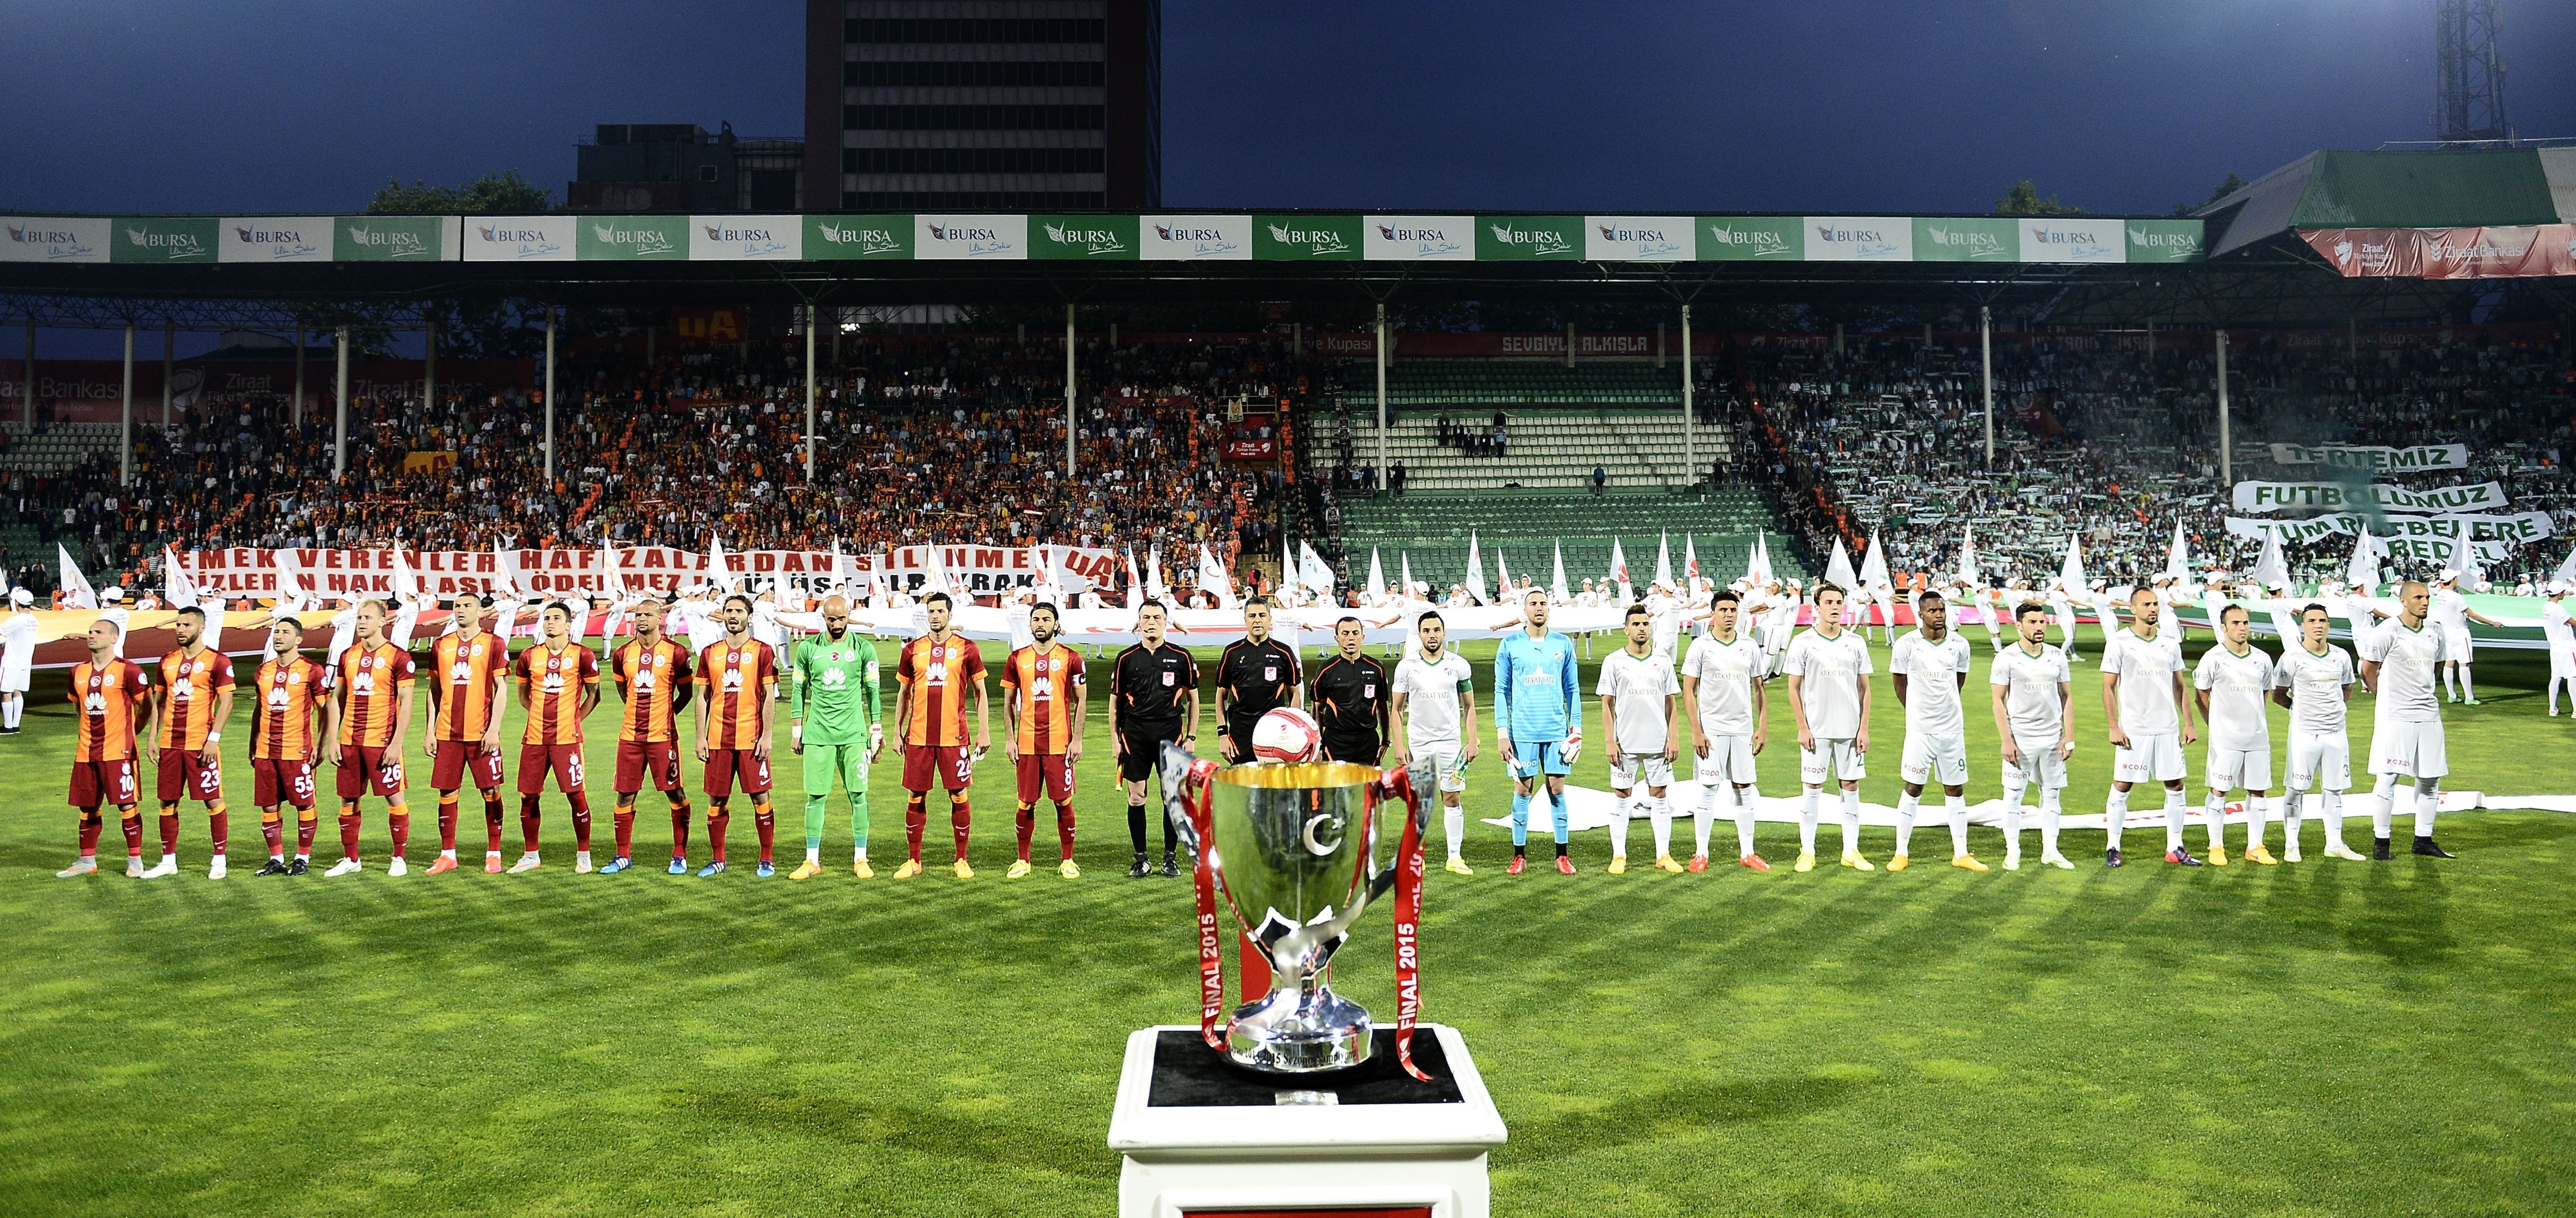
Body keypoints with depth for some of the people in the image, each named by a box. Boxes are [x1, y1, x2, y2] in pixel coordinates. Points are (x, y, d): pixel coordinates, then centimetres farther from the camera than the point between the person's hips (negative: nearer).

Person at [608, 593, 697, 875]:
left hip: (663, 735, -3)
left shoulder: (675, 653, -4)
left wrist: (664, 715, 6)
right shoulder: (623, 654, 7)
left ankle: (680, 856, 9)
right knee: (625, 795, 7)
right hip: (630, 735, 4)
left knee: (676, 794, 0)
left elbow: (686, 693, 6)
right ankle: (622, 856, 18)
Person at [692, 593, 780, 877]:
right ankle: (717, 860, 18)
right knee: (716, 800, 6)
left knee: (760, 797, -1)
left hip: (751, 739, -3)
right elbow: (702, 697, 12)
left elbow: (768, 697, -1)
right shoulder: (710, 653, 10)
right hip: (718, 739, 3)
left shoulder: (762, 651, 1)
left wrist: (766, 736, -7)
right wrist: (701, 737, 5)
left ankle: (766, 860, 7)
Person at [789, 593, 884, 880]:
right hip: (818, 733, 1)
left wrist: (877, 732, 4)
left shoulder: (864, 649, 2)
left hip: (853, 733, -1)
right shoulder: (808, 648, 4)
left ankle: (860, 859, 8)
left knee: (858, 795, 0)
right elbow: (798, 690, 11)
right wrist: (796, 730, 8)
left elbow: (872, 692, 6)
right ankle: (812, 861, 10)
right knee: (815, 796, 2)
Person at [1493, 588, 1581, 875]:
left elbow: (1572, 689, 12)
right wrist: (1502, 731, -3)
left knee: (1557, 789, 3)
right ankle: (1519, 856, 9)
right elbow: (1501, 690, 3)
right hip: (1522, 730, -1)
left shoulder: (1563, 644, 7)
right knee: (1522, 790, 1)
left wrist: (1577, 728, 5)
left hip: (1557, 730, 1)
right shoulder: (1510, 644, 2)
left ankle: (1562, 856, 9)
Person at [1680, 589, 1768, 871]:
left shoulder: (1750, 646, 7)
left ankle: (1747, 853, 14)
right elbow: (1688, 691, -3)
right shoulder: (1700, 646, -3)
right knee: (1708, 790, -1)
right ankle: (1701, 854, 7)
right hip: (1711, 730, -3)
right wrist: (1696, 731, -10)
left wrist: (1763, 726, 6)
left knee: (1744, 790, 6)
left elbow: (1758, 688, 13)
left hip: (1743, 730, 3)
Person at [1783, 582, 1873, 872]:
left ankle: (1851, 851, 13)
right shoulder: (1803, 642, -1)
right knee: (1813, 789, 0)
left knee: (1851, 787, 5)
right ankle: (1807, 852, 8)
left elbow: (1864, 689, 9)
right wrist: (1802, 728, -7)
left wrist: (1864, 729, 2)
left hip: (1850, 730, 3)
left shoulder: (1856, 643, 6)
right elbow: (1794, 688, 0)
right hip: (1816, 730, -3)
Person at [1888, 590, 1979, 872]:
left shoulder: (1959, 644, 1)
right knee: (1913, 789, 0)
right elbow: (1900, 683, 4)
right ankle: (1901, 853, 9)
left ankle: (1961, 854, 16)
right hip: (1920, 729, -3)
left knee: (1955, 789, 9)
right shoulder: (1907, 645, -8)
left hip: (1953, 729, 3)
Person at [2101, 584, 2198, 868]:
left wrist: (2188, 724, 8)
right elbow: (2108, 688, -4)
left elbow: (2179, 687, 15)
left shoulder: (2170, 643, 9)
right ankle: (2113, 848, 9)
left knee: (2175, 786, 6)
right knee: (2121, 787, 0)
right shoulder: (2119, 643, -4)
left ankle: (2175, 847, 16)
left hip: (2168, 729, 4)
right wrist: (2114, 727, -10)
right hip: (2133, 730, -4)